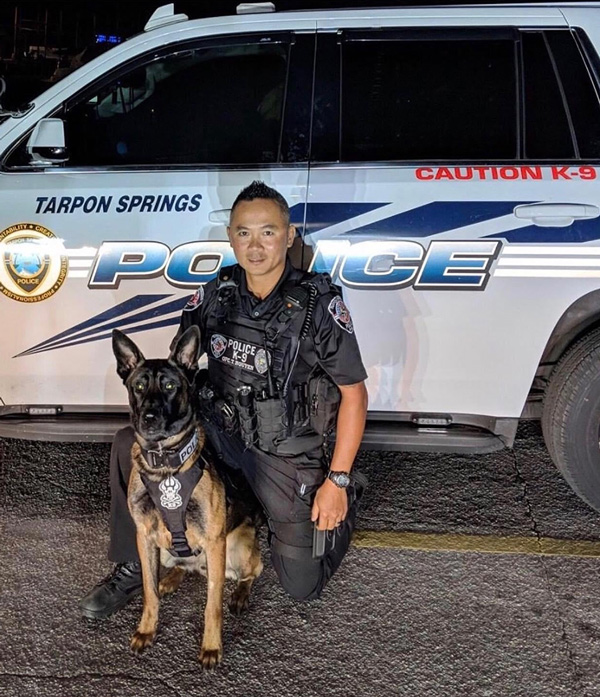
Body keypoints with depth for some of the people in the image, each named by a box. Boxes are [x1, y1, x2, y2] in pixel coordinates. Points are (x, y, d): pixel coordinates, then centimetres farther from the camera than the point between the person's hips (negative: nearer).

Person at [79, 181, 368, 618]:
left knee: (303, 585, -2)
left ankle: (347, 496, 27)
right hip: (222, 430, 4)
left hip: (288, 453, -4)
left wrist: (337, 480, -16)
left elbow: (354, 393, -13)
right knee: (129, 446, -14)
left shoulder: (319, 304, -19)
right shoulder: (215, 295, -6)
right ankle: (132, 569, 7)